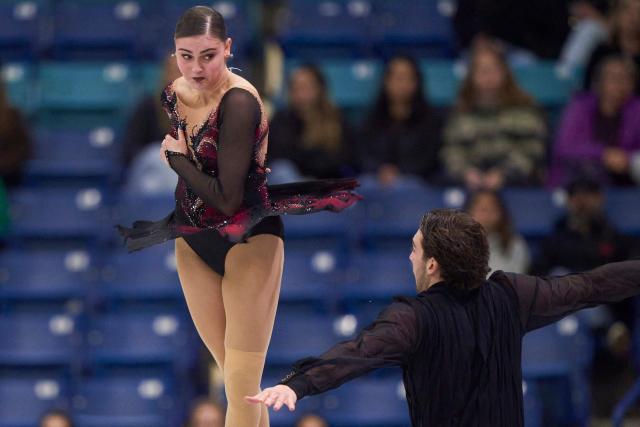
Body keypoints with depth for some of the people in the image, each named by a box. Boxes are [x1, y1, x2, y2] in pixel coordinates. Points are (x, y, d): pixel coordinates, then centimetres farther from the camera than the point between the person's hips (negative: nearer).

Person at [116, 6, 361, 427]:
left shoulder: (239, 101, -24)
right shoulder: (173, 94, -1)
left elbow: (228, 199, -24)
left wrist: (178, 158, -12)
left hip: (248, 242, -7)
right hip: (194, 244, 7)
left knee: (242, 382, -9)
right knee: (232, 374, 9)